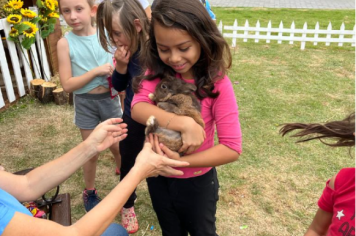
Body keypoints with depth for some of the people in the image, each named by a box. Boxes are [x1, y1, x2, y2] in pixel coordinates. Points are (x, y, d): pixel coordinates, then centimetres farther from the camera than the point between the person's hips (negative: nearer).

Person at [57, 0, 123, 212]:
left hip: (109, 98, 2)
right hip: (85, 102, -1)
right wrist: (96, 71, -21)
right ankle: (90, 192, 36)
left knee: (119, 147, 14)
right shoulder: (65, 43, -11)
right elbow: (67, 85, -14)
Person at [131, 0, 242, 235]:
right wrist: (183, 123, -40)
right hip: (158, 176, 3)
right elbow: (138, 108, -27)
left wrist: (180, 161, -30)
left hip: (197, 181, -3)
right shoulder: (158, 70, -11)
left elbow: (232, 148, -25)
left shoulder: (218, 84, -22)